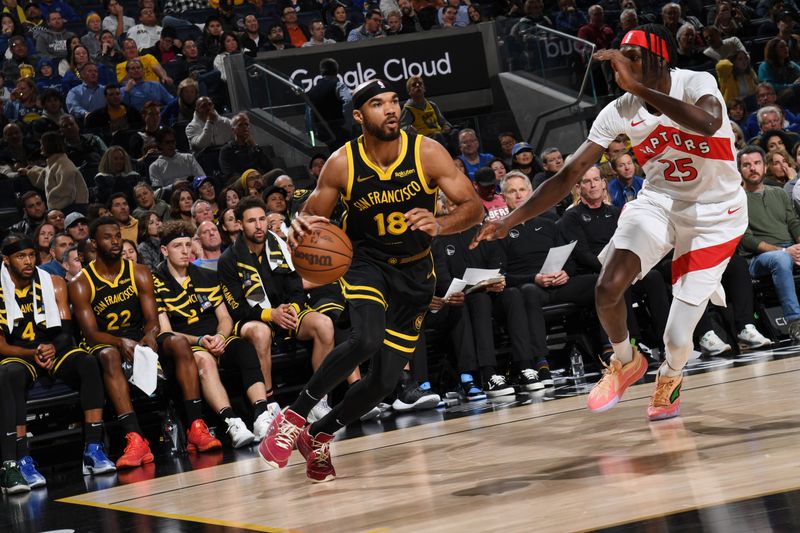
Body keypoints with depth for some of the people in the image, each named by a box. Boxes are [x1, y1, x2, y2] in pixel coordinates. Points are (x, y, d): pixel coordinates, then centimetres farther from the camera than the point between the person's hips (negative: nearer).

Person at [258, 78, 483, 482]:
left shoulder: (426, 153, -17)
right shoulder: (342, 164, -16)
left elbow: (473, 206, -17)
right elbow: (313, 215, -3)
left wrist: (439, 225, -38)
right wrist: (300, 226, -28)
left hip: (414, 271, 2)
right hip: (365, 261, -2)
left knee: (386, 378, 2)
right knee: (366, 340, -32)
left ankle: (319, 436, 24)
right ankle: (294, 417, -19)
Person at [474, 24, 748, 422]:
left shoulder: (697, 84, -22)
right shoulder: (619, 112, -10)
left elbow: (707, 124, -46)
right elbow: (569, 174, -9)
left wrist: (637, 88, -47)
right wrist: (511, 220, -17)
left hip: (715, 214, -3)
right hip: (659, 202, 4)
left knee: (677, 340, -9)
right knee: (608, 288, -22)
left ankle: (669, 376, 31)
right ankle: (625, 363, 11)